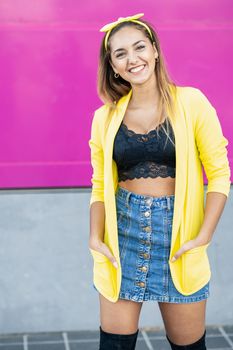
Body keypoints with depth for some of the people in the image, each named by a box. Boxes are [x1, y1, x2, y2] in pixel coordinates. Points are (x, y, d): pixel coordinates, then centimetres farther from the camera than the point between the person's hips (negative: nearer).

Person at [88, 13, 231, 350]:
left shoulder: (190, 102, -5)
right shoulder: (105, 117, 3)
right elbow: (100, 185, 9)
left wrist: (204, 235, -13)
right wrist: (95, 237, -5)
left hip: (177, 230, -2)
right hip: (123, 232, 2)